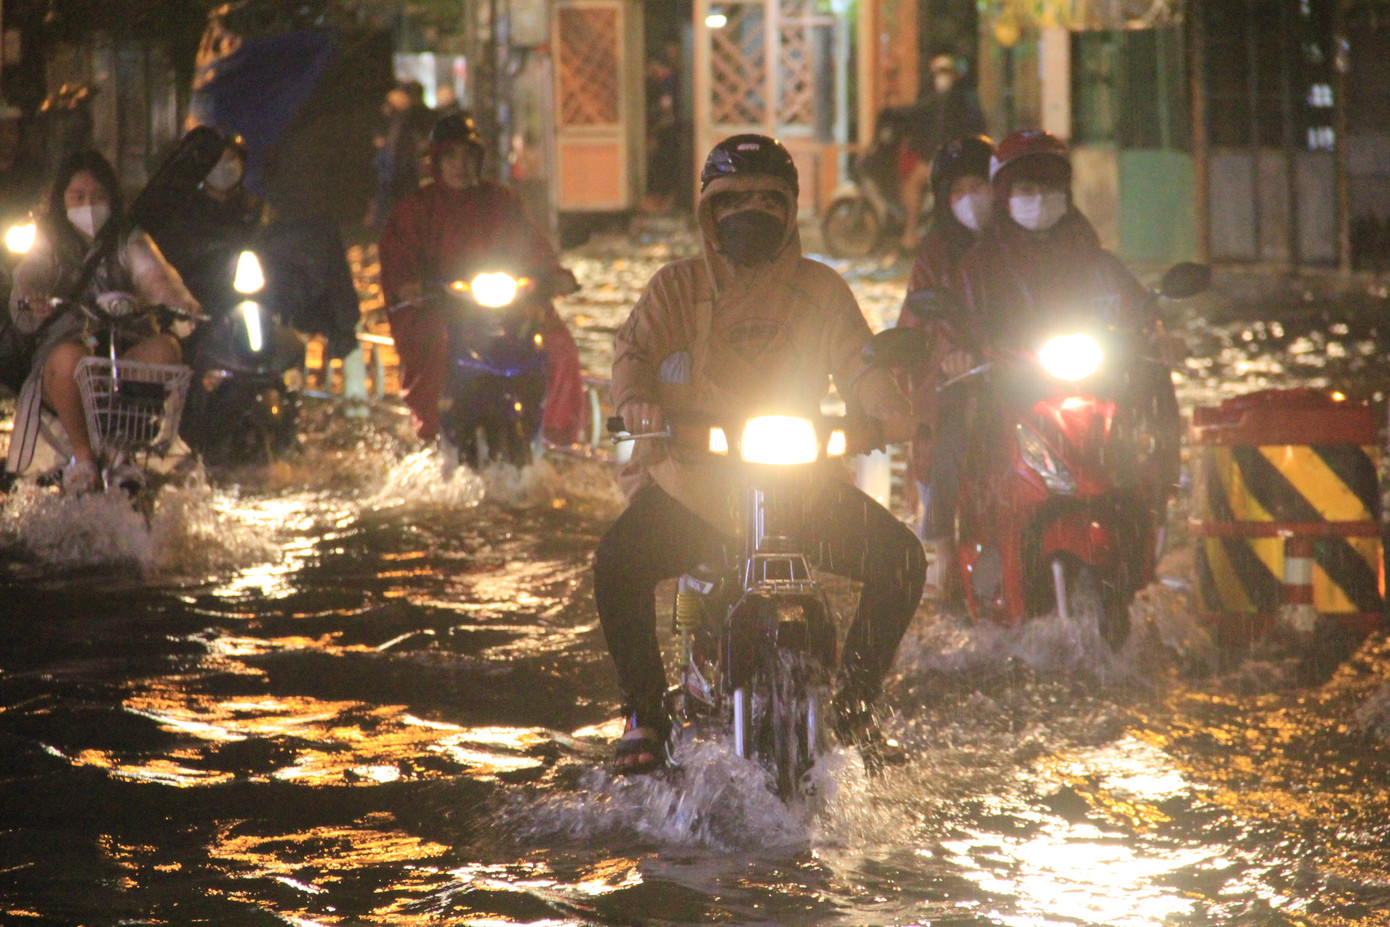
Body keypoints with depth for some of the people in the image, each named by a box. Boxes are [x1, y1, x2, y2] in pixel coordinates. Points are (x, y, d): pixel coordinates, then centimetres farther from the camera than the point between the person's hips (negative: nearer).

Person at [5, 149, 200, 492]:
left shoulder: (129, 242, 16)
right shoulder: (47, 247, 15)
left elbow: (153, 274, -3)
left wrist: (180, 300, -26)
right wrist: (32, 307, -24)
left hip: (128, 344, 2)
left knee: (164, 349, -32)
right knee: (69, 359, -38)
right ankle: (82, 452, -17)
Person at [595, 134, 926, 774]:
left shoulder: (819, 290, 13)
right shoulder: (678, 288, 8)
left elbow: (855, 361, 3)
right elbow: (635, 348, -5)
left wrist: (886, 407, -20)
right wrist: (635, 398, -29)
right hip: (687, 479, -2)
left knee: (900, 558, -16)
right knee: (617, 564, -28)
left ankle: (857, 697, 4)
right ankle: (643, 709, -8)